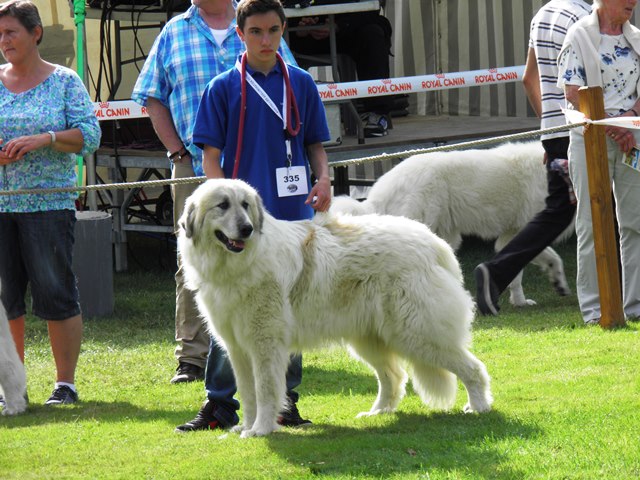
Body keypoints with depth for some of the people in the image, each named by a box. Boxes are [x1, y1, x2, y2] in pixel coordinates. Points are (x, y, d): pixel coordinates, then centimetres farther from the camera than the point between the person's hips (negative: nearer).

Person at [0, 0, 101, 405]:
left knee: (56, 293, -3)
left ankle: (66, 383, 4)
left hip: (49, 203, -3)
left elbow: (89, 135, -4)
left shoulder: (64, 82, 3)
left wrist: (44, 139, -17)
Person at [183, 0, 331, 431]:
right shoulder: (224, 88, 0)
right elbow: (211, 156, 0)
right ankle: (221, 404, 2)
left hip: (292, 214, 2)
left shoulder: (301, 84, 7)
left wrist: (324, 179, -5)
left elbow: (315, 143, 15)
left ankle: (284, 400, 16)